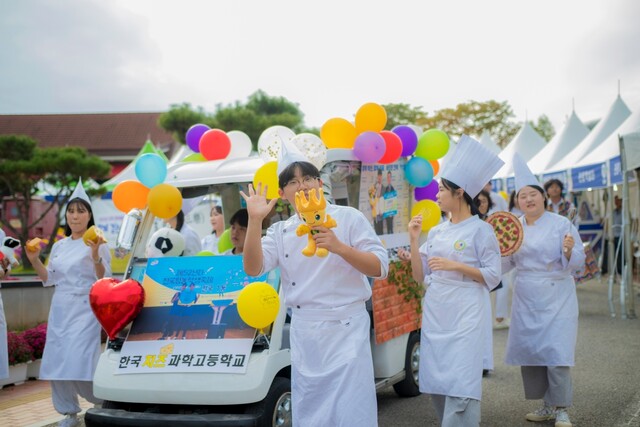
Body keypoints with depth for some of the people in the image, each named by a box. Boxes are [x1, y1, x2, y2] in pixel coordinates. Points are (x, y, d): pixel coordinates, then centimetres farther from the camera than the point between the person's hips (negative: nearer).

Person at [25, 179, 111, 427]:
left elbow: (105, 281, -10)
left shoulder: (97, 244, -5)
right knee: (56, 360, 4)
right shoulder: (58, 246, 12)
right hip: (60, 309, 6)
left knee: (79, 361, -16)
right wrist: (34, 260, 3)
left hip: (85, 310, -6)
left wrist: (96, 256, -25)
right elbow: (50, 279, 18)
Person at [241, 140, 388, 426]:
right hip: (304, 332, 4)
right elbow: (253, 268, -4)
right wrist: (255, 220, -13)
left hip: (345, 328, -4)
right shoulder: (280, 231, 10)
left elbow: (380, 268, -7)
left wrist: (339, 247, -21)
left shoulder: (349, 218, -2)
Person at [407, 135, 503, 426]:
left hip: (465, 313, -6)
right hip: (435, 312, 7)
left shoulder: (480, 230, -5)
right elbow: (420, 276, 10)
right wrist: (413, 240, 1)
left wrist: (455, 266, -16)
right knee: (436, 381, 9)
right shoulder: (436, 232, 12)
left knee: (459, 382, -11)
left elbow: (493, 276, -7)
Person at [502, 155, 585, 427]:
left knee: (556, 352, -8)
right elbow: (507, 264, 13)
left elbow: (578, 262, -7)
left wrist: (569, 251, -27)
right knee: (528, 352, 7)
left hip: (556, 297, -4)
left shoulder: (561, 224, -6)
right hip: (526, 299, 5)